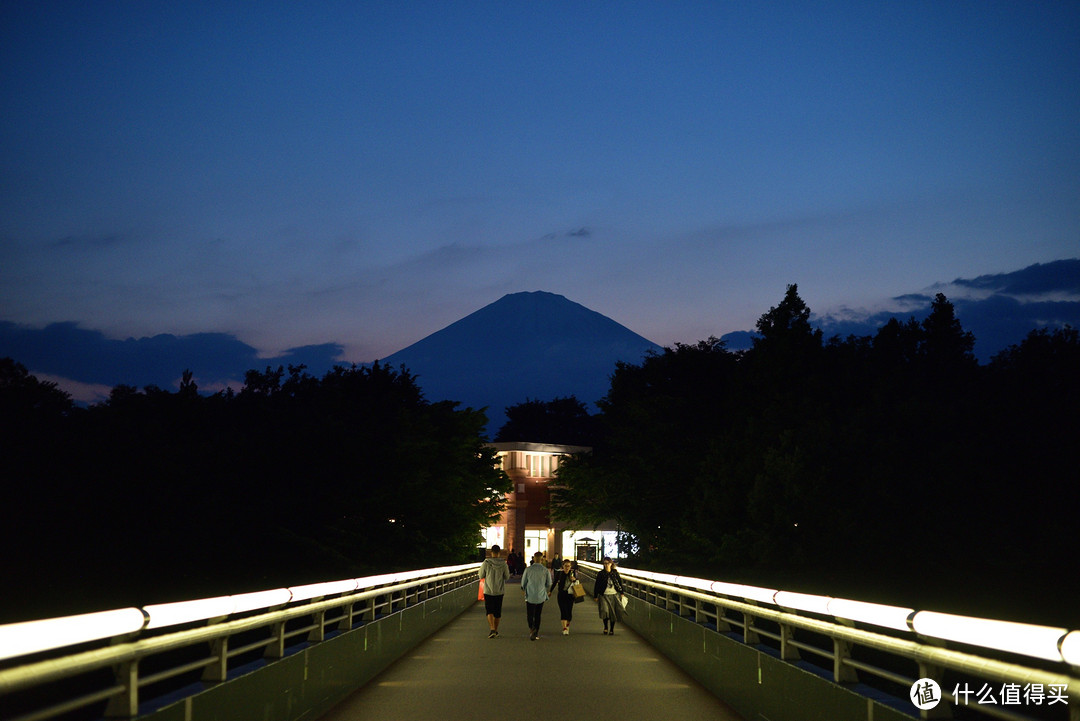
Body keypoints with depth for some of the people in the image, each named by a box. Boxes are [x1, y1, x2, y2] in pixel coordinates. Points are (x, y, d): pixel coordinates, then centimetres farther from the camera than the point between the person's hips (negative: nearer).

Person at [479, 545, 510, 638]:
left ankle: (492, 629, -19)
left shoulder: (486, 563, -11)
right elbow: (507, 577, 1)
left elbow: (481, 575, -1)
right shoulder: (503, 564, -8)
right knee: (497, 611, 14)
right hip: (500, 591, 2)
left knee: (490, 611, 1)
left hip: (488, 591, -2)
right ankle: (496, 630, 24)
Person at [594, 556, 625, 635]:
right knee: (605, 610, -19)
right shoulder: (600, 574, 0)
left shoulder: (615, 573, 4)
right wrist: (596, 596, 1)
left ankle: (612, 629, 19)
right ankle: (606, 627, 1)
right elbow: (597, 586, 3)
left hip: (614, 595, 2)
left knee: (613, 613, 3)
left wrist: (621, 593, 11)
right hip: (604, 595, -2)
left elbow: (620, 583, 13)